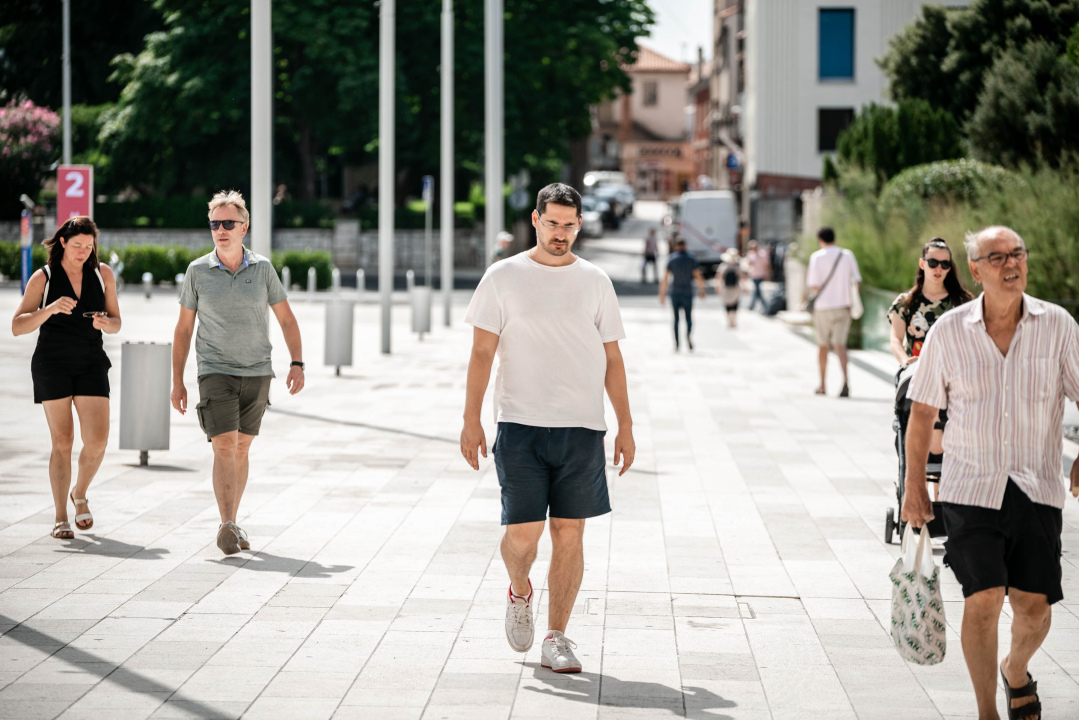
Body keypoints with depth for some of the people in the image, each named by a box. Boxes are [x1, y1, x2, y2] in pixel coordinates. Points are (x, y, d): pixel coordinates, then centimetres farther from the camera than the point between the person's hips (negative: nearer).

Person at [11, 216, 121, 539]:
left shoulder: (103, 274, 7)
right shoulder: (43, 278, -1)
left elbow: (116, 323, 12)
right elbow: (17, 327, -6)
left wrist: (105, 323, -12)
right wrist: (50, 309, -22)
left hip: (91, 362, 2)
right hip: (52, 363, -2)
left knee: (97, 440, -10)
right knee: (62, 441, -4)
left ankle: (80, 494, 19)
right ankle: (61, 518, 4)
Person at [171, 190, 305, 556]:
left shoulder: (262, 268, 1)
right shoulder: (198, 271, -2)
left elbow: (287, 320, 7)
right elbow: (183, 329, 4)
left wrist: (297, 364, -5)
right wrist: (177, 381, 2)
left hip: (257, 374, 2)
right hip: (215, 372, -2)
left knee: (241, 448, 10)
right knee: (224, 447, -15)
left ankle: (232, 522, 22)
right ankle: (227, 526, -19)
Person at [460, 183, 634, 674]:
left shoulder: (595, 282, 10)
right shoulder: (503, 278, 4)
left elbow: (612, 358, 13)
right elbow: (482, 352, 2)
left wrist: (625, 425, 7)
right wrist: (471, 420, -6)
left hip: (582, 426, 2)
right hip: (520, 423, -2)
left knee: (569, 532, 1)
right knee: (523, 529, -7)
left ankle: (556, 640, 9)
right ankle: (519, 592, 27)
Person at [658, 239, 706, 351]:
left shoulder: (671, 259, 0)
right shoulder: (691, 258, 0)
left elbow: (665, 278, -5)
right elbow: (698, 276, -4)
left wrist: (662, 294, -1)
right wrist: (701, 291, 6)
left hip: (675, 292, 0)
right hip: (688, 292, 0)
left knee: (676, 318, 8)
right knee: (688, 317, 7)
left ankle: (676, 342, 2)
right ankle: (688, 335, -22)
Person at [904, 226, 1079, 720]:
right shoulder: (948, 331, -1)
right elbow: (922, 411, 6)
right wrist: (914, 486, 6)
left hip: (1037, 489, 1)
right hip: (971, 489, -1)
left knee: (1034, 607, 2)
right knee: (983, 600, -12)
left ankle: (1016, 673, 36)